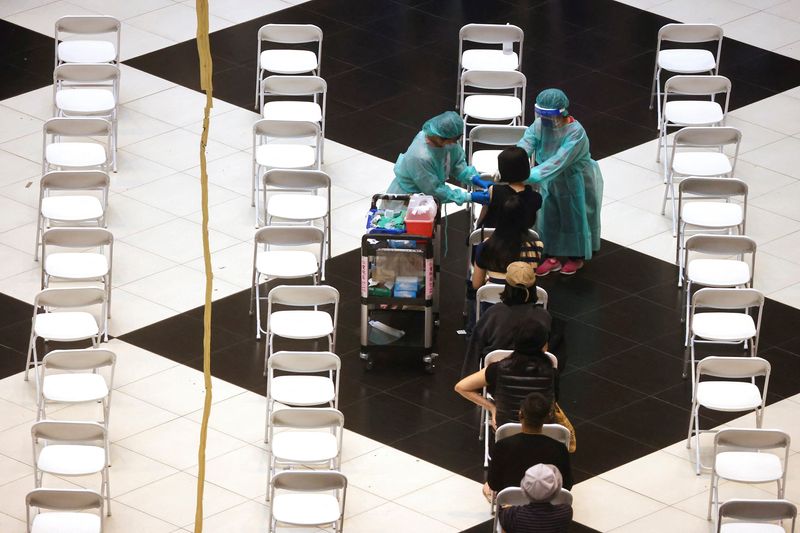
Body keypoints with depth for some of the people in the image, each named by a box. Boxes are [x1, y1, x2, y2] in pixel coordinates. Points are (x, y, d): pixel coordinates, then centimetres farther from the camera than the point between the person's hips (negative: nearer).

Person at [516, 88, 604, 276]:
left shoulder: (575, 133, -35)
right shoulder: (540, 125, -19)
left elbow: (556, 163, -41)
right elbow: (523, 147, -29)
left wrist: (526, 176, -47)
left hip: (575, 182, -5)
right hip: (552, 181, 5)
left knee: (574, 217, 15)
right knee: (550, 217, 15)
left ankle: (577, 257, 37)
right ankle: (554, 257, 35)